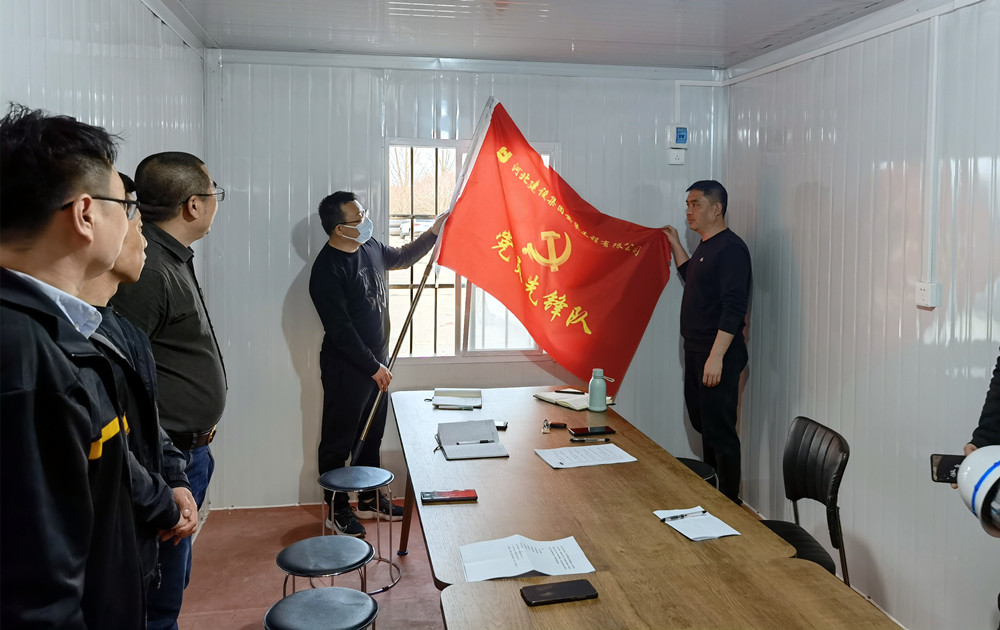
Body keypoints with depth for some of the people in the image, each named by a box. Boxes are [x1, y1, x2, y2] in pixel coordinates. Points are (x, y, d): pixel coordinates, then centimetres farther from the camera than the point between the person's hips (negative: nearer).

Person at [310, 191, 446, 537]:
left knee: (372, 434, 18)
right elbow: (340, 331, -23)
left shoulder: (369, 247, 3)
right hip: (346, 367, -8)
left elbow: (401, 257, 25)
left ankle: (370, 499, 33)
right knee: (339, 440, 6)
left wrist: (433, 232, 14)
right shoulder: (327, 269, -23)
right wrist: (373, 367, -19)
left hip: (376, 362, 8)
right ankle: (336, 509, 19)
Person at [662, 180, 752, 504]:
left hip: (718, 354, -10)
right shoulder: (705, 245, 14)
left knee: (719, 430, -4)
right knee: (702, 424, 17)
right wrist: (676, 245, 22)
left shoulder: (730, 249, -16)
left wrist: (716, 356, -26)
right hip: (696, 349, 10)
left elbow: (734, 308, -22)